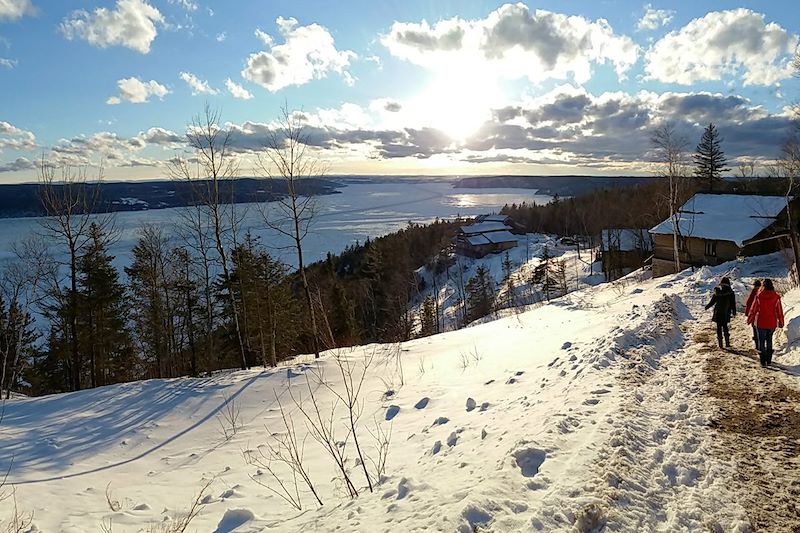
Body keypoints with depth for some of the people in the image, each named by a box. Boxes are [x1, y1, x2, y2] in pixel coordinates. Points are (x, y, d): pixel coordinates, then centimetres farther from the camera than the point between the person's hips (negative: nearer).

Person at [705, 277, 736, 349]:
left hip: (718, 312, -1)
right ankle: (727, 343, 10)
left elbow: (712, 301, -2)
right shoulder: (731, 292, -6)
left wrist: (707, 307, 16)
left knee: (719, 327, 6)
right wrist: (734, 312, 10)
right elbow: (733, 303, -1)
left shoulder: (717, 292, -8)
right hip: (726, 313, 1)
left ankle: (720, 344, 4)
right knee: (725, 326, 16)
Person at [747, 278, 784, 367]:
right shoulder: (776, 297, -6)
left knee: (761, 341, 7)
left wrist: (749, 320, 9)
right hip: (772, 323, 2)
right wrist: (781, 322, 12)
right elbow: (779, 311, 1)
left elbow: (753, 309, -5)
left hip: (761, 323, -2)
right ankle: (769, 360, 22)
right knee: (769, 340, 19)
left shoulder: (759, 296, -11)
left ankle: (763, 361, 4)